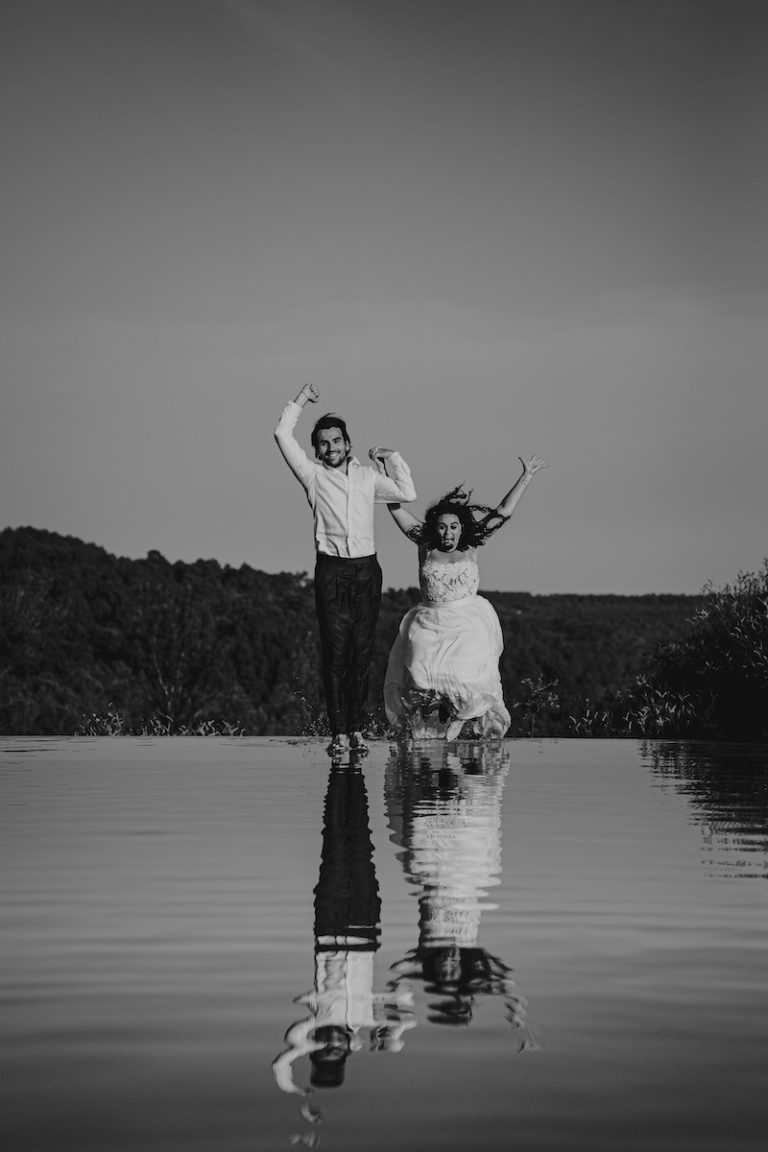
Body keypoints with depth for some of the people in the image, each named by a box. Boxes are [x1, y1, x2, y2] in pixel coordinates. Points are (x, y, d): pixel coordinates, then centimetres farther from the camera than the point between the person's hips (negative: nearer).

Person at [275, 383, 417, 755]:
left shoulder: (368, 475, 17)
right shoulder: (313, 474, 8)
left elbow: (407, 494, 18)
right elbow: (282, 435, 1)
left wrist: (393, 458, 18)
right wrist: (300, 401, 8)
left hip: (366, 570, 2)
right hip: (332, 570, -2)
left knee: (362, 652, 1)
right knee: (335, 652, -6)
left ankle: (357, 729, 3)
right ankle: (339, 732, -6)